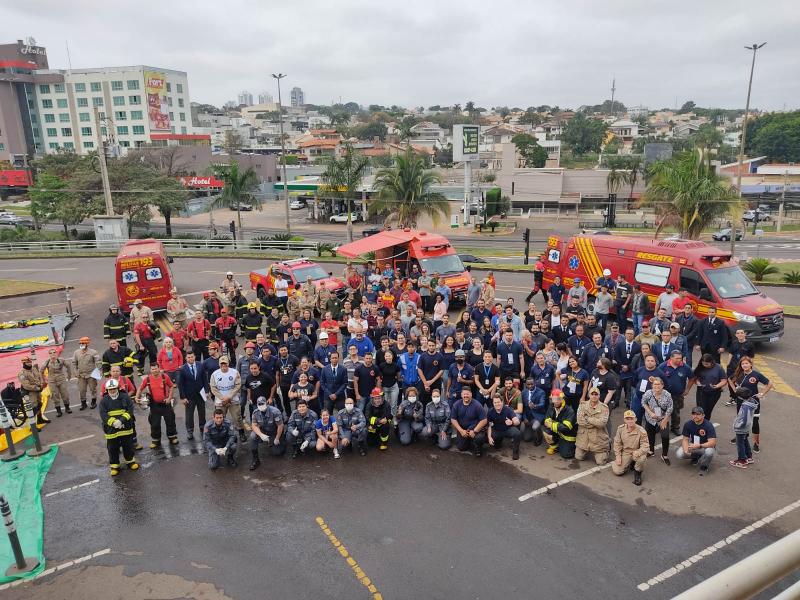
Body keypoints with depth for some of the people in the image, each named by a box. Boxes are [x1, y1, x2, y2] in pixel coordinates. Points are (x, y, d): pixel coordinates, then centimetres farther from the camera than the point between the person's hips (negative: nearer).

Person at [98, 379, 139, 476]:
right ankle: (114, 466, 23)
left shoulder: (125, 397, -5)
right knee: (112, 448, 9)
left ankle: (130, 461, 33)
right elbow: (103, 415, -12)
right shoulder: (104, 400, -5)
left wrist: (122, 420, -21)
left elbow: (130, 410, -9)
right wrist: (113, 422, -24)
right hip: (111, 429, 0)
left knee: (128, 445, 14)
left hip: (126, 427, 0)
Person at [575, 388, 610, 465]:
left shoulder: (604, 407, -8)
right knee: (578, 457, 6)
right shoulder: (582, 405, -1)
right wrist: (595, 422, -16)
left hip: (598, 439, -2)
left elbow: (602, 422, -21)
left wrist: (588, 419, -16)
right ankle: (586, 451, 38)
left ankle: (606, 449, 29)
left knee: (600, 461, -2)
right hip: (583, 437, 2)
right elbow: (579, 420, -13)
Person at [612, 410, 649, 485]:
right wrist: (618, 456, -6)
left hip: (636, 453, -3)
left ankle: (637, 473, -4)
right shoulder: (620, 429, -8)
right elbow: (617, 443, 2)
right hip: (625, 453, 3)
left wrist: (638, 452, -40)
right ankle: (630, 464, 24)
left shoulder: (641, 431, -18)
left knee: (642, 458, -39)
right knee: (617, 471, -10)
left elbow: (645, 447, -19)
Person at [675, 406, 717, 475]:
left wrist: (699, 446, -44)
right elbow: (685, 439, -5)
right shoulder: (688, 424, -10)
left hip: (706, 446, -4)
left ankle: (704, 466, -6)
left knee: (709, 452, -40)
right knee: (679, 455, -20)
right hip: (693, 445, 4)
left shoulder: (708, 425, -22)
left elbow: (712, 443, -30)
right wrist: (686, 450, -26)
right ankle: (696, 457, 12)